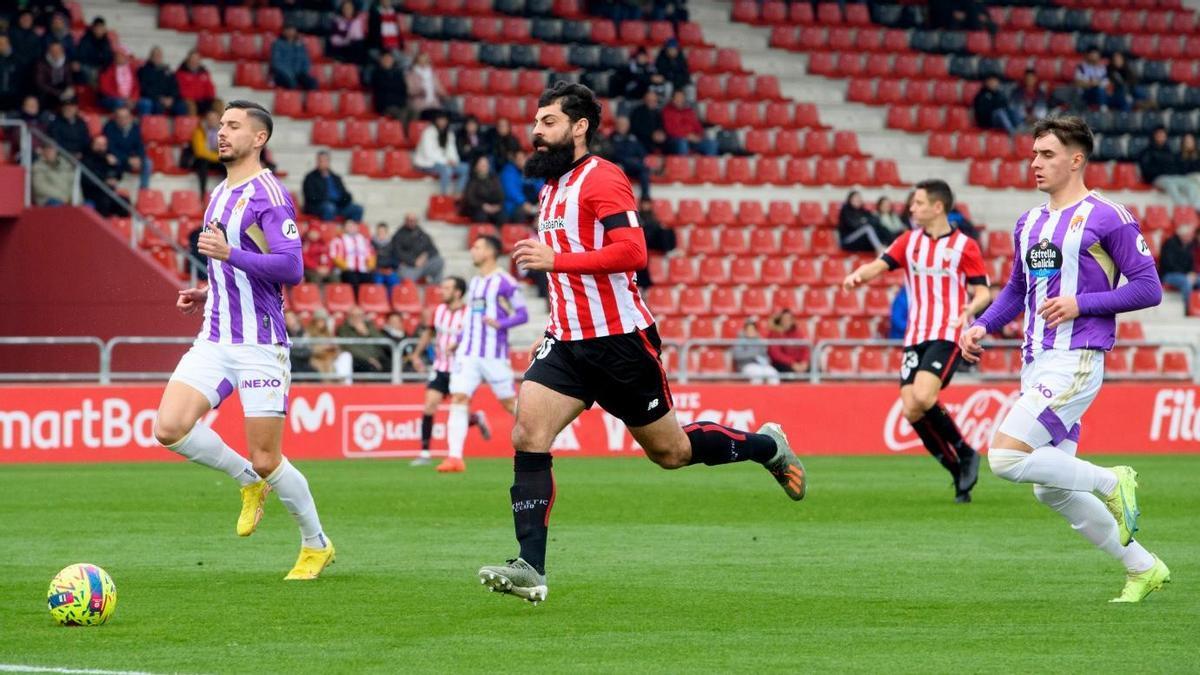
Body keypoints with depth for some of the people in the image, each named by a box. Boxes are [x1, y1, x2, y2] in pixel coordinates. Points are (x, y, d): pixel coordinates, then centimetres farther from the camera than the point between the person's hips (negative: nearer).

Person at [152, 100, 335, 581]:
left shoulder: (269, 195, -10)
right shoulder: (219, 195, 17)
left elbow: (291, 268, -20)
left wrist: (228, 253, -25)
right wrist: (207, 294, 15)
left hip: (260, 345, -7)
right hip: (215, 339, 7)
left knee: (266, 462, -4)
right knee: (169, 428, -14)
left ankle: (316, 545, 19)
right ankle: (248, 481, 11)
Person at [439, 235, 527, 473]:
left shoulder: (504, 282, -7)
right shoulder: (474, 282, 16)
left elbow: (522, 314, -8)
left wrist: (500, 324, -24)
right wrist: (457, 342, 19)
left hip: (494, 354, -6)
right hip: (468, 352, 6)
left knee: (509, 402, 4)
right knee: (458, 398, -10)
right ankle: (455, 457, -17)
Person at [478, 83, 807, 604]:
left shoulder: (601, 179, -13)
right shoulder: (552, 186, 16)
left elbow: (632, 250, -25)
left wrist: (556, 259, -27)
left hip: (620, 340, -7)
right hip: (568, 342, 7)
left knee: (670, 451, 6)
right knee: (528, 435, -13)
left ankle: (765, 446, 32)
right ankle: (530, 568, -16)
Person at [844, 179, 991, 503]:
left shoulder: (964, 245, 0)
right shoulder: (909, 241, 12)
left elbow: (983, 292, 0)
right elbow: (880, 264, -1)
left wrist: (971, 308, -22)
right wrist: (858, 275, -22)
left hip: (947, 336, -5)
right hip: (915, 338, 5)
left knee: (922, 397, -26)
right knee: (911, 411, -6)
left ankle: (965, 453, -5)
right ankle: (960, 474, 6)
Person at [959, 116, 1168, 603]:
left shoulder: (1107, 218, -7)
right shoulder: (1029, 224, 16)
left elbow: (1149, 288, -8)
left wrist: (1081, 303, -16)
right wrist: (982, 327, 9)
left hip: (1075, 362, -8)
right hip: (1037, 363, 8)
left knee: (1006, 457, -20)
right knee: (1051, 491, 8)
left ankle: (1112, 483, -2)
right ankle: (1144, 569, 20)